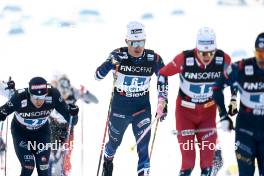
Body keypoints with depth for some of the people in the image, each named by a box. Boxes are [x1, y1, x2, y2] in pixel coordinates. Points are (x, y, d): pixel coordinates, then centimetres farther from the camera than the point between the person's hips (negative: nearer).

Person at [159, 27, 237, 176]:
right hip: (185, 106, -1)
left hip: (208, 107, 1)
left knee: (208, 140, -10)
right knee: (185, 140, -1)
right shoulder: (184, 59, -26)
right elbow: (163, 74, -11)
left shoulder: (223, 59, -19)